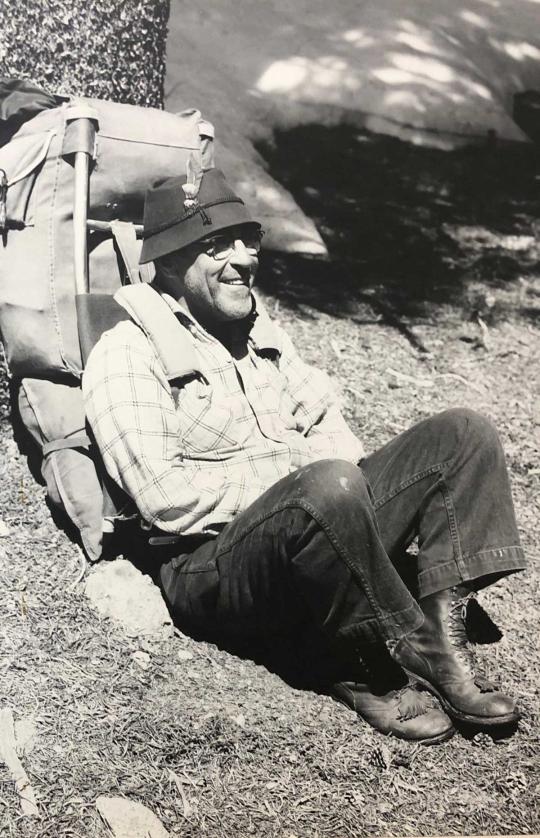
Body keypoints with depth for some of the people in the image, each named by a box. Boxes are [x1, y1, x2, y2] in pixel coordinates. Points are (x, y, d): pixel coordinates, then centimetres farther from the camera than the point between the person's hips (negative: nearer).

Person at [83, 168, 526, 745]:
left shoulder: (258, 330, 18)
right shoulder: (125, 355, -8)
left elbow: (325, 420, 18)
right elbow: (165, 499, -18)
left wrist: (326, 477, -6)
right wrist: (296, 476, -14)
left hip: (318, 526, 8)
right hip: (208, 563, -8)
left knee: (463, 434, -3)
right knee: (329, 488, -39)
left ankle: (442, 622, -17)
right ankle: (415, 653, -16)